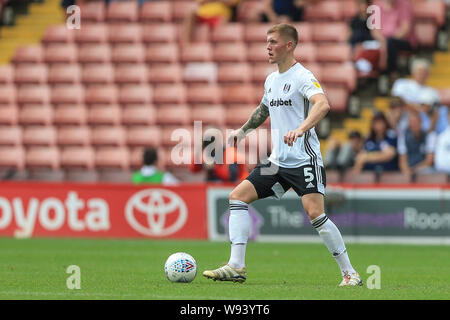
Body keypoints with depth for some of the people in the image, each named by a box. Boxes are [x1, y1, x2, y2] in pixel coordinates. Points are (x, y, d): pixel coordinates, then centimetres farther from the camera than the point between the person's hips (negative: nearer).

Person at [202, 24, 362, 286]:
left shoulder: (303, 77, -12)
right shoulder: (271, 80, 14)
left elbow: (323, 104, -30)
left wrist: (300, 129, -44)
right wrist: (244, 130, 27)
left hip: (304, 160, -8)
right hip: (277, 161, 8)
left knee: (315, 213, -20)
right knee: (238, 196, -1)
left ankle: (349, 273, -7)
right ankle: (236, 267, -4)